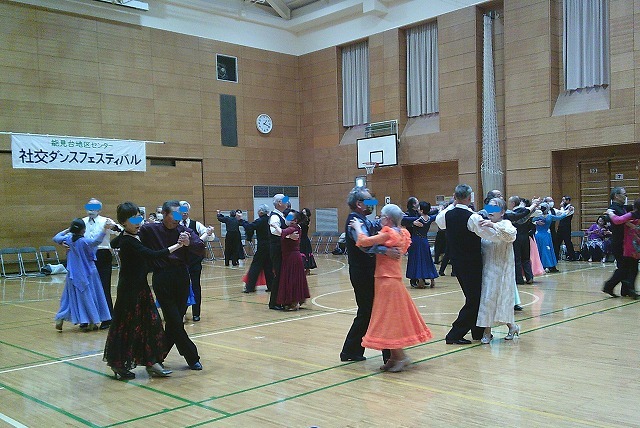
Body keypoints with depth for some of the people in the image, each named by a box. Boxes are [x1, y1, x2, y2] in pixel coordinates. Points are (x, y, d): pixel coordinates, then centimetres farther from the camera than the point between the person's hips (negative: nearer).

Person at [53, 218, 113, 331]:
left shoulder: (68, 239, -1)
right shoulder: (84, 241, -18)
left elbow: (55, 238, 18)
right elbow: (96, 241, -38)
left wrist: (67, 230, 24)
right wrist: (104, 229, -45)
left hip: (73, 274, 5)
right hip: (86, 274, -5)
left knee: (71, 296, 16)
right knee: (89, 296, 5)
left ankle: (60, 319, 10)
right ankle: (91, 322, 9)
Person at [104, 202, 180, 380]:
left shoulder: (130, 237, 7)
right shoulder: (128, 242, -21)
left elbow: (113, 243, 29)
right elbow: (152, 254, -32)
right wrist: (177, 246, -31)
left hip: (140, 287, 9)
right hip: (130, 289, -9)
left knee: (151, 322, 7)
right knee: (127, 326, 1)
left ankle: (151, 362, 12)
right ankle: (119, 365, 15)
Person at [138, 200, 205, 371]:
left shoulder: (185, 231, 5)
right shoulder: (150, 230, 1)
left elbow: (201, 249, -9)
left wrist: (189, 243, -27)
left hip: (182, 279, 3)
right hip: (162, 279, -3)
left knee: (175, 321, 9)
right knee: (175, 321, -3)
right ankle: (192, 358, 8)